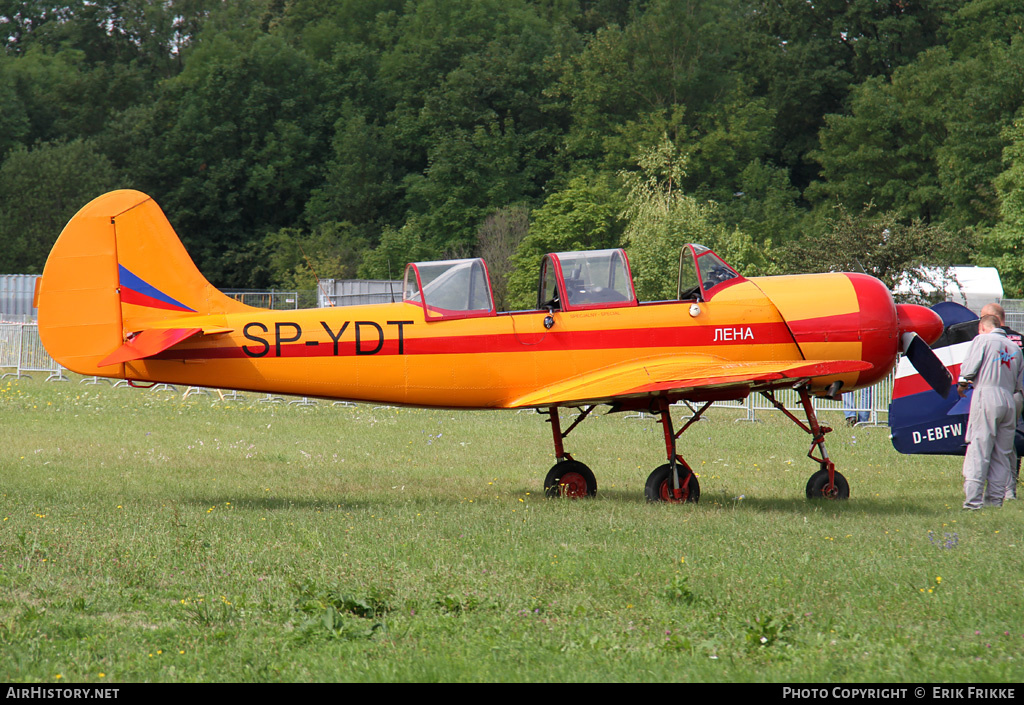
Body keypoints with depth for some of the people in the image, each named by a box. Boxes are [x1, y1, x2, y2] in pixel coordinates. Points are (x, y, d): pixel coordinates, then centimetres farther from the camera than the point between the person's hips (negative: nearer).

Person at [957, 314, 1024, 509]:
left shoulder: (982, 340, 4)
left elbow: (969, 367, -2)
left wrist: (962, 385, 15)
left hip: (986, 394, -5)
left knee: (978, 451, -7)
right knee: (1002, 454, 9)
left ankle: (973, 499, -13)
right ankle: (995, 498, 5)